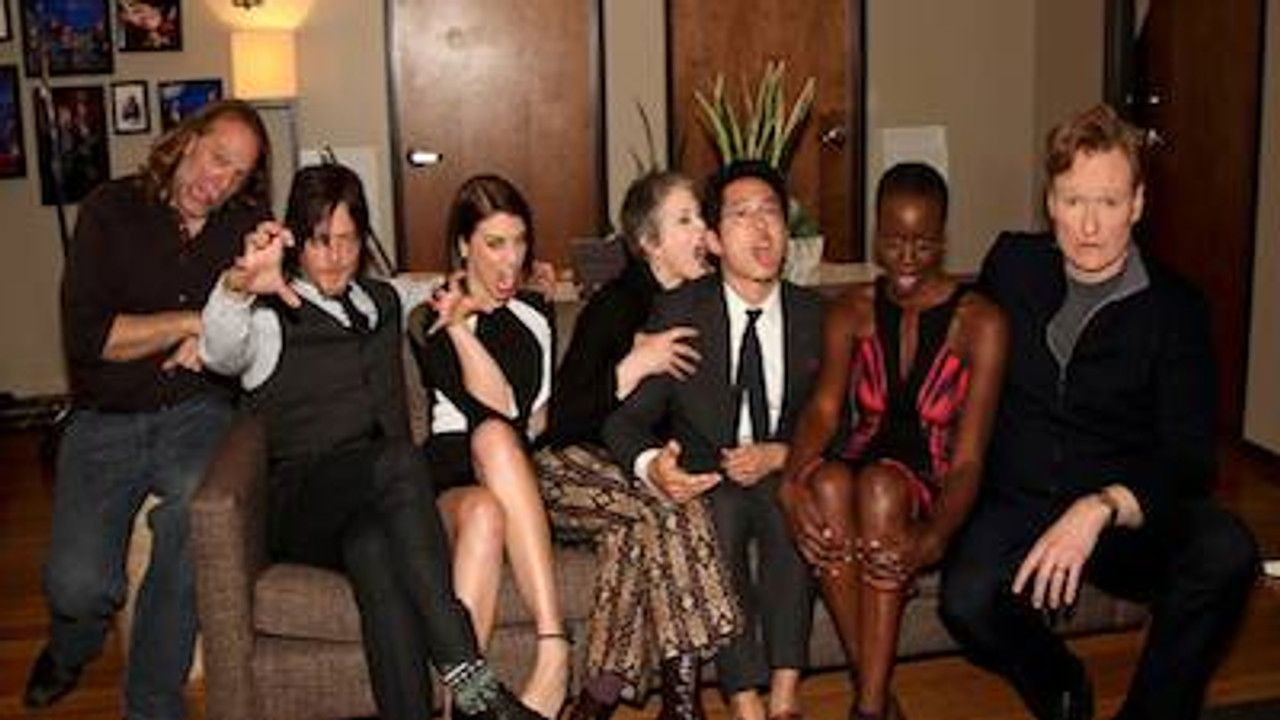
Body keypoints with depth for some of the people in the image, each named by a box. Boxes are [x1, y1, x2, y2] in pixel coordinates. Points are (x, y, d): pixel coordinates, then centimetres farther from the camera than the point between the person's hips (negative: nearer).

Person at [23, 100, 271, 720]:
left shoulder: (249, 224, 7)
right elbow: (84, 336, -9)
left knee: (193, 509, -32)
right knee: (78, 584, -17)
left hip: (198, 411, 1)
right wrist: (191, 323, -9)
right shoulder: (112, 211, -1)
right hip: (105, 420, -1)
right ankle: (72, 646, 25)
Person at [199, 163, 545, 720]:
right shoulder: (270, 318, 6)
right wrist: (240, 285, -38)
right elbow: (221, 351, -17)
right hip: (300, 503, -4)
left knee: (374, 549, -35)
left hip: (374, 503, 4)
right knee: (397, 459, -36)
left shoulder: (380, 302, 25)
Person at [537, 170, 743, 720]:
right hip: (574, 463, -5)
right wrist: (635, 366, -24)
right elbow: (563, 418, -15)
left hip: (642, 465, 5)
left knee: (633, 531, -30)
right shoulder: (615, 305, -11)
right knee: (672, 511, -31)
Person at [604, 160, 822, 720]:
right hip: (703, 482, -1)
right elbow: (625, 417, -6)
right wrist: (651, 464, -30)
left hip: (783, 479, 1)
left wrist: (779, 455, -17)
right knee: (717, 513, -33)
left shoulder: (814, 316, 4)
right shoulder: (678, 312, -1)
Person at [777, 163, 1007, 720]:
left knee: (880, 484, -36)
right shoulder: (852, 312, 8)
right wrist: (791, 480, -31)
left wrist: (934, 538, -32)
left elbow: (968, 457, -13)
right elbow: (823, 407, -9)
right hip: (865, 464, 3)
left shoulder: (979, 322, -5)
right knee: (827, 479, -33)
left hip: (933, 486, -2)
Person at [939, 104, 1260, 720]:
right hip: (1015, 504, 1)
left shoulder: (1173, 307, -3)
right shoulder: (1012, 264, 5)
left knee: (1225, 550, -32)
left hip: (1126, 516, 0)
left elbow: (1188, 458, -12)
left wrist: (1101, 509, -29)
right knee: (967, 601, -32)